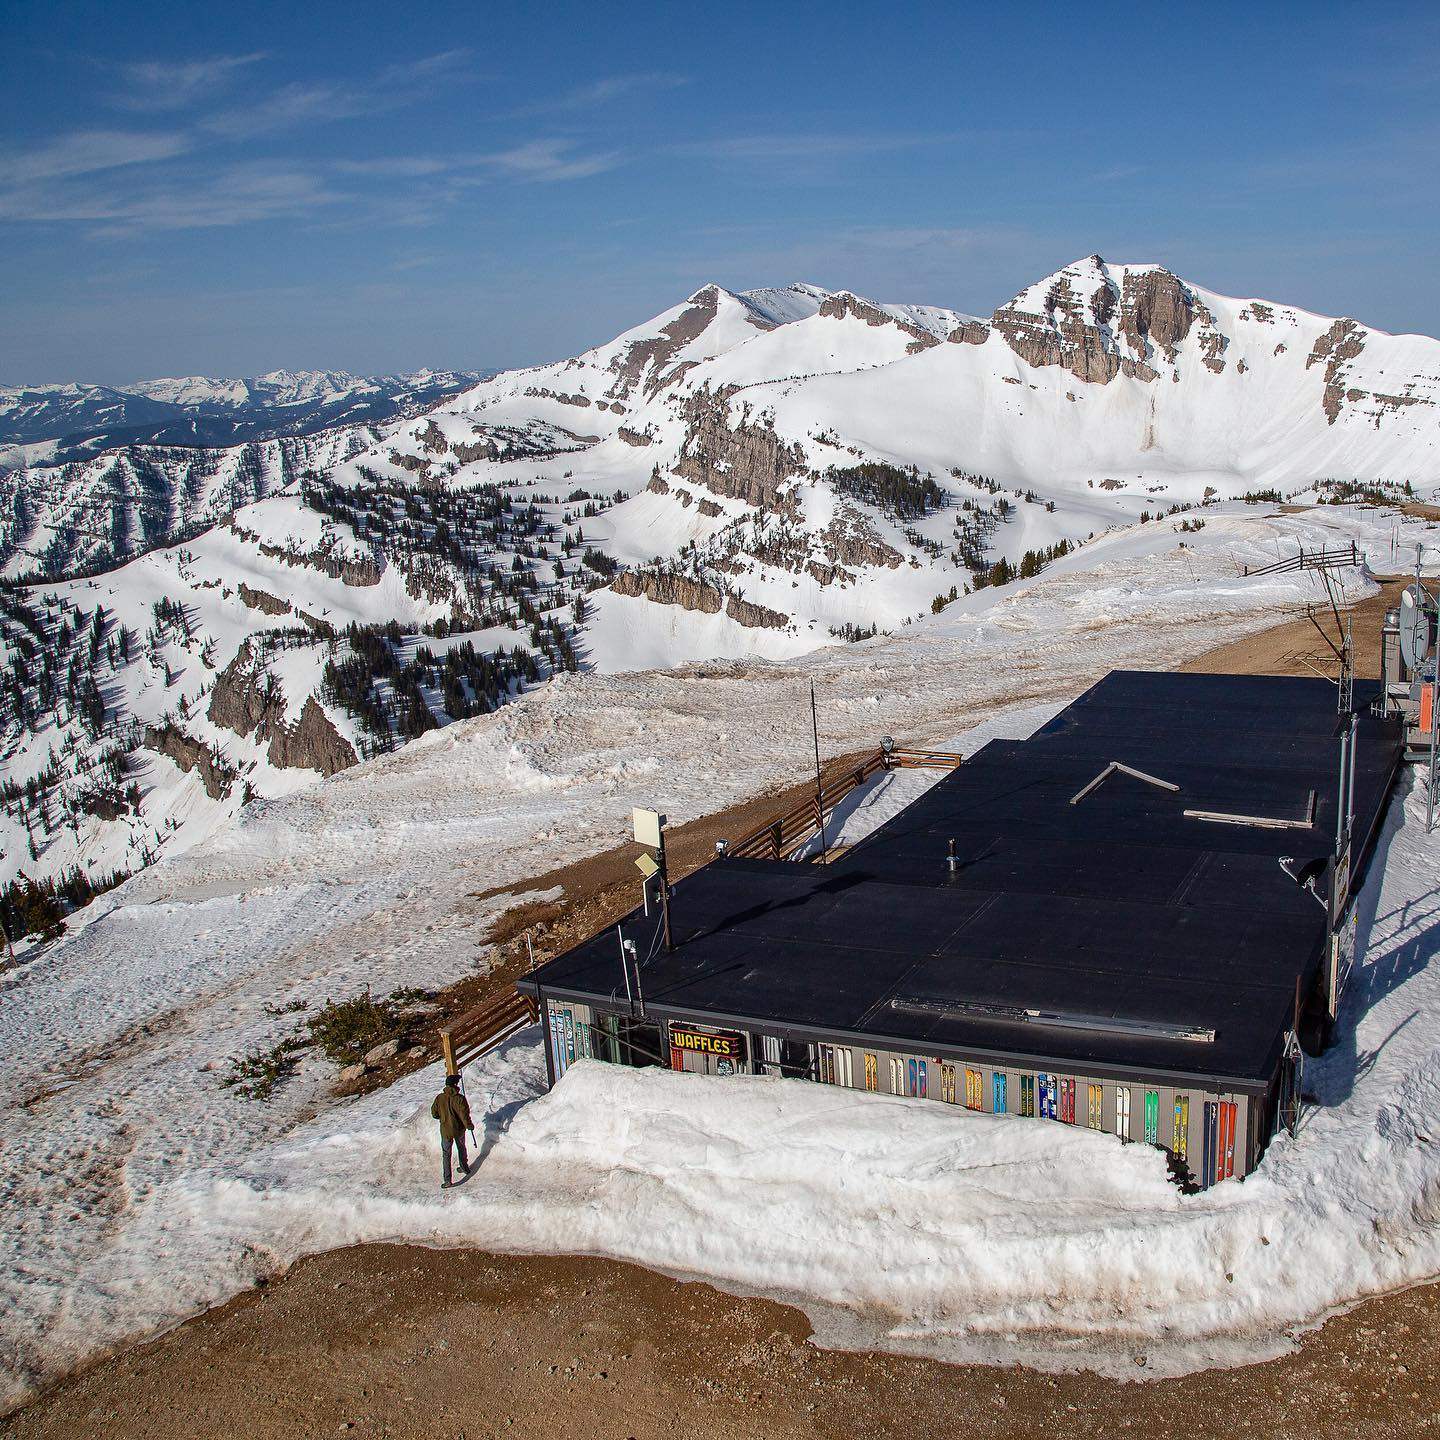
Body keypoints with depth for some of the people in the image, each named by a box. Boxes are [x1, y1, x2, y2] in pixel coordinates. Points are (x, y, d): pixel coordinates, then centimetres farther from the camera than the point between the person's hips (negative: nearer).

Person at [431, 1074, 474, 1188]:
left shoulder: (439, 1098, -10)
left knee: (446, 1155, 7)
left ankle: (447, 1180, 0)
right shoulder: (459, 1098, -19)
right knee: (461, 1148, 27)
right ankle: (464, 1167, 46)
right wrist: (469, 1125, -1)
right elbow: (464, 1114, -18)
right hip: (459, 1130, 0)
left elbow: (434, 1114, -1)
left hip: (445, 1131, 0)